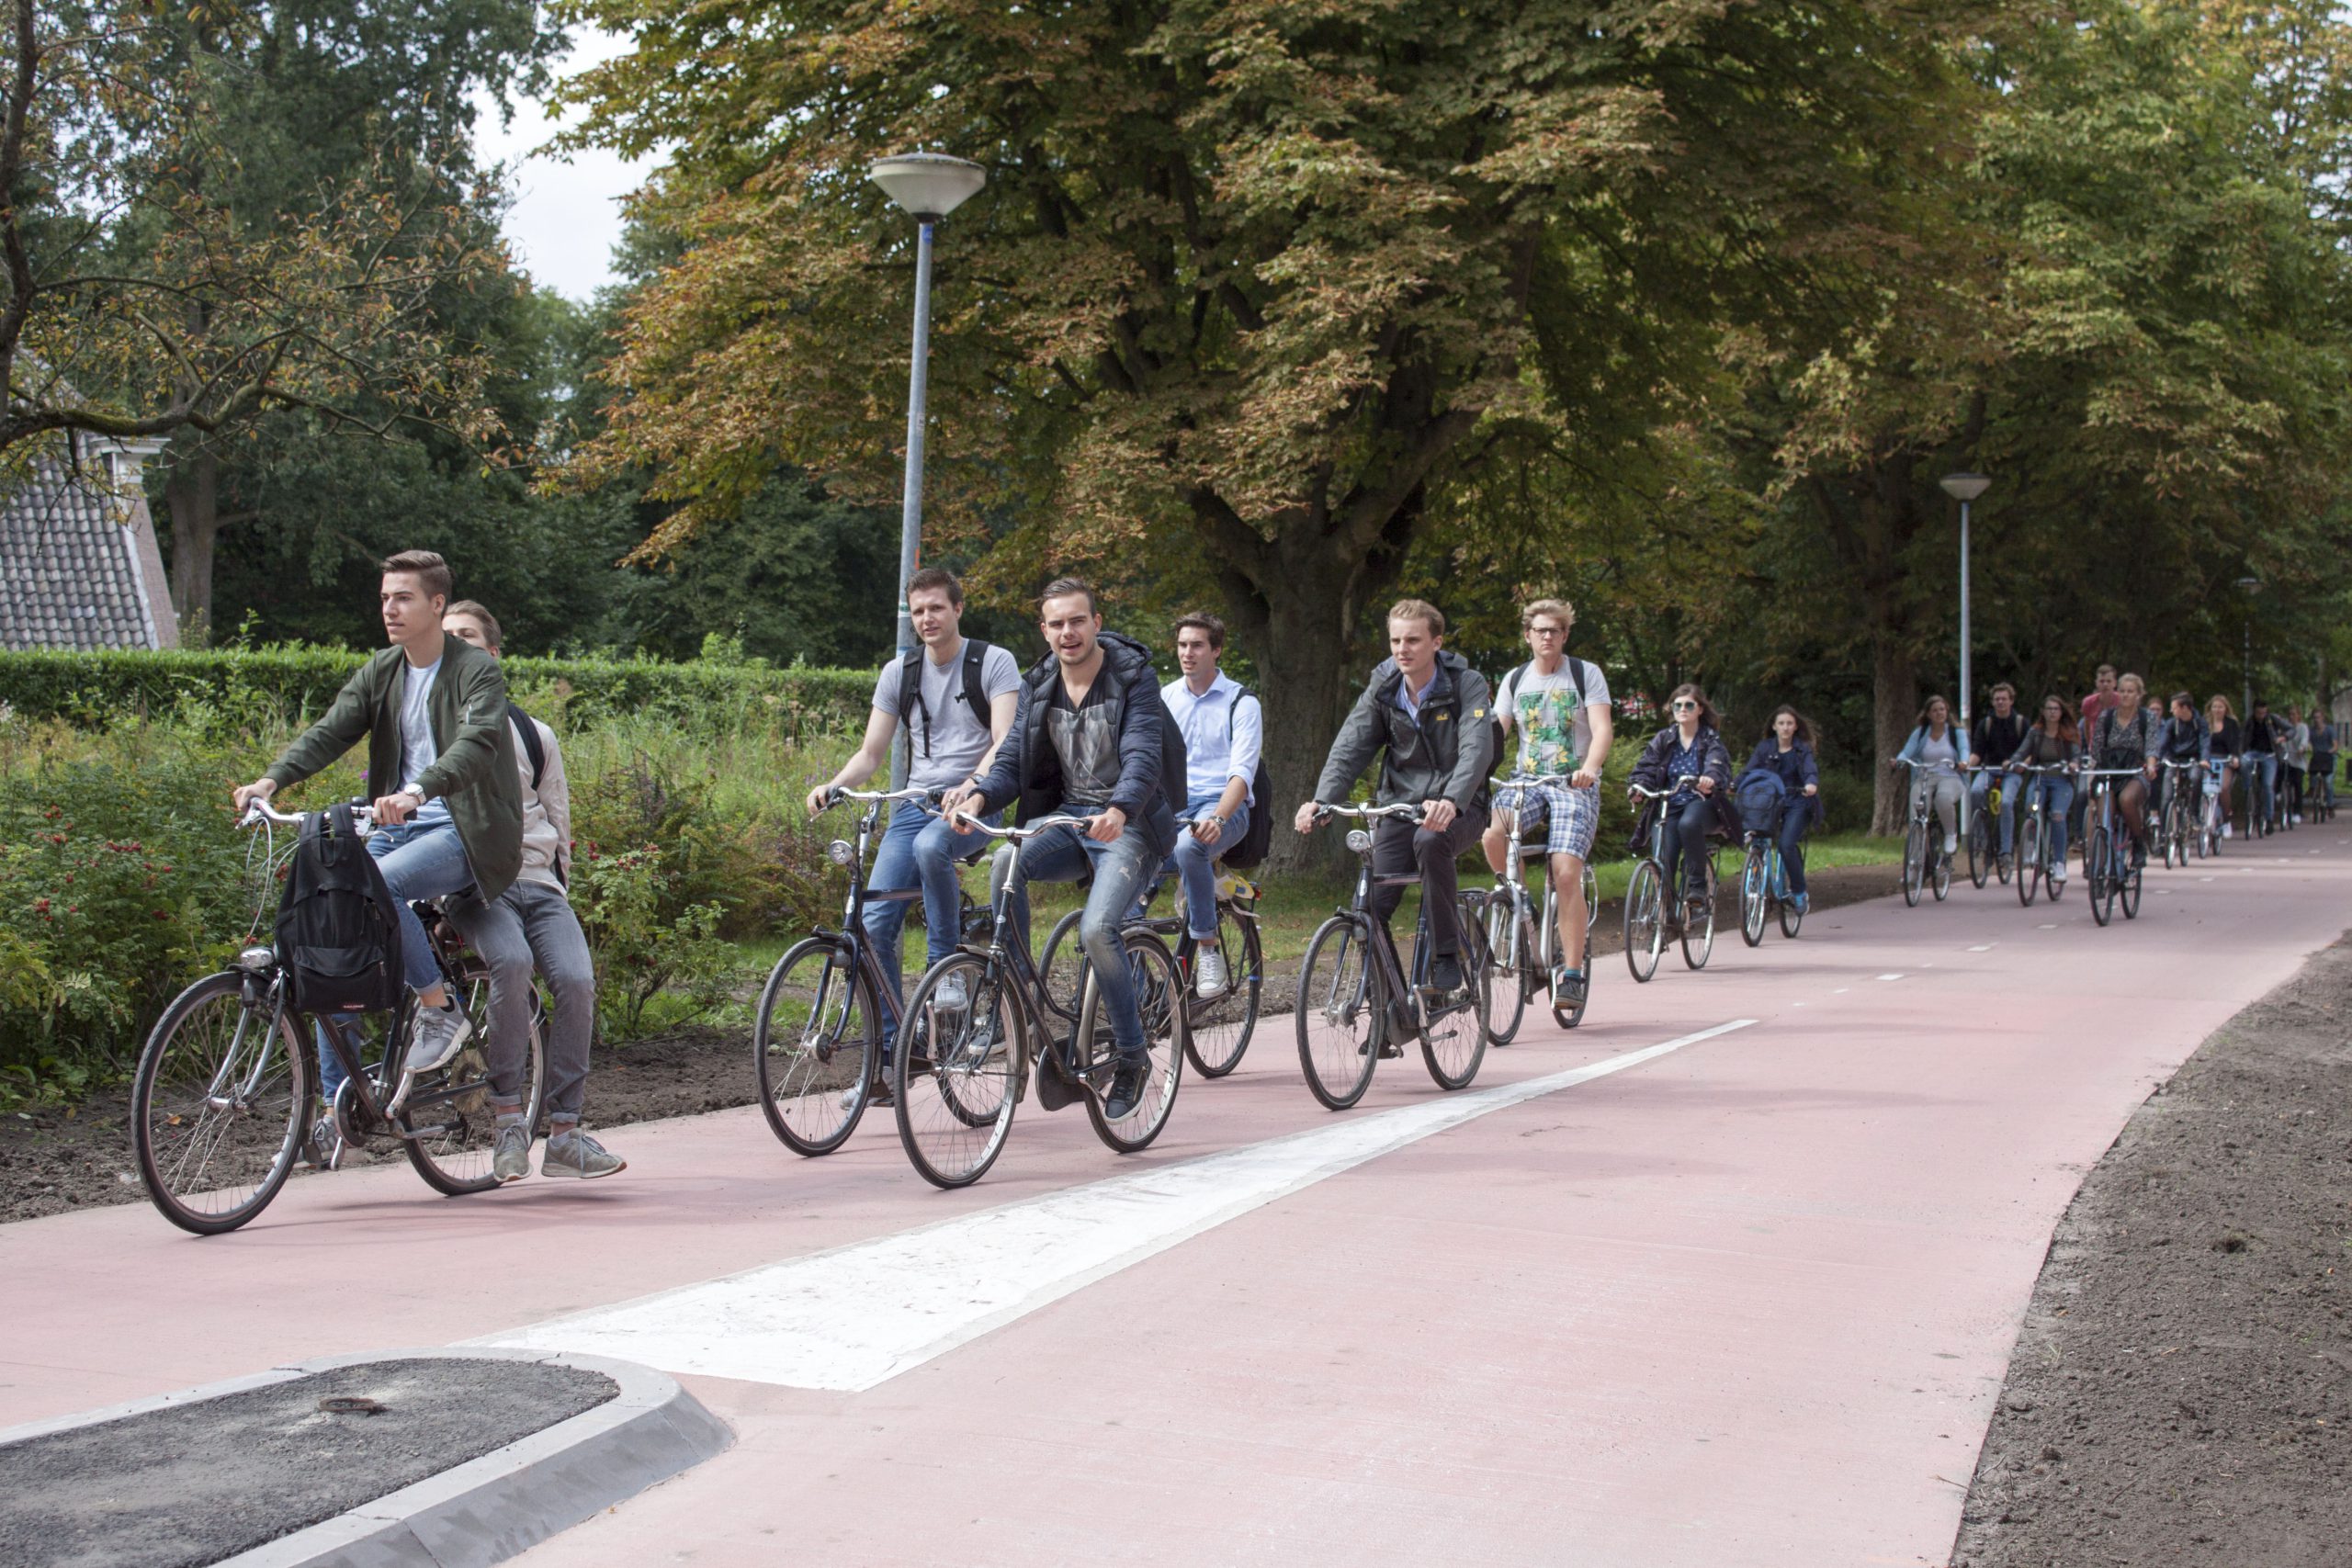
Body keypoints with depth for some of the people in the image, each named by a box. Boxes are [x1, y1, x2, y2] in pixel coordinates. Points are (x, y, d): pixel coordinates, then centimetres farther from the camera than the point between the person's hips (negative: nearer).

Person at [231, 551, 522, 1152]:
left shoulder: (476, 671, -8)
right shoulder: (379, 674, 11)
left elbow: (475, 743, -26)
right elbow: (330, 732, -1)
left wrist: (415, 793, -44)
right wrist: (271, 779, -20)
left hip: (465, 833, -6)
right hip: (398, 828, 7)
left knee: (377, 883, -33)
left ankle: (439, 1008, -14)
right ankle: (338, 1100, 1)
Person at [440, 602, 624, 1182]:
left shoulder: (533, 734, 20)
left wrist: (560, 889, 13)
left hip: (537, 881, 3)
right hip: (473, 883, -3)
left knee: (576, 979, -24)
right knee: (511, 963, -34)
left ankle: (564, 1134, -17)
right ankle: (508, 1118, -23)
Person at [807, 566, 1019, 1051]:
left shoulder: (994, 663, -2)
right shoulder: (898, 673, 11)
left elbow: (1005, 743, -13)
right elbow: (871, 753, 11)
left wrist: (969, 788, -31)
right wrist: (833, 786, -10)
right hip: (916, 804, 4)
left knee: (931, 846, -39)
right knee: (874, 925, -10)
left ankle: (946, 965, -19)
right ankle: (887, 1053, -1)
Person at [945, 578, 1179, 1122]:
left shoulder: (1134, 676, -8)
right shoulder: (1037, 687, 7)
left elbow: (1143, 757, -21)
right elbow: (1012, 761, 1)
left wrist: (1119, 810, -41)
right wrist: (978, 797, -22)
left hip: (1129, 823, -5)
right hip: (1066, 818, 5)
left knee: (1097, 929, -27)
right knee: (1004, 863, -27)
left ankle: (1132, 1055, -5)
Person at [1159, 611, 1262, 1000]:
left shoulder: (1242, 703, -1)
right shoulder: (1166, 698, 13)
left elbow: (1242, 773, -12)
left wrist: (1216, 818, -31)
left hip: (1225, 806, -4)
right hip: (1174, 803, 4)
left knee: (1188, 845, -39)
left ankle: (1208, 950, -28)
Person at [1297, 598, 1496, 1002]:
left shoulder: (1467, 685, -10)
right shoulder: (1382, 689, 2)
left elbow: (1477, 749, -26)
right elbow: (1349, 748, -8)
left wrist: (1450, 801, -45)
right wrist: (1321, 801, -27)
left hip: (1457, 808, -4)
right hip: (1399, 806, 4)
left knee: (1431, 839, -37)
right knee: (1373, 905, -12)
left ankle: (1447, 960, -26)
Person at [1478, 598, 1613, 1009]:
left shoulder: (1586, 674, 1)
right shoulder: (1514, 680, 12)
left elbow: (1602, 729, -10)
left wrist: (1590, 767, -31)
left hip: (1575, 787, -3)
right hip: (1527, 783, 3)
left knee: (1566, 874, -19)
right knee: (1492, 831, -30)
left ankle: (1572, 973, -10)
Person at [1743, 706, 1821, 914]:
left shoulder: (1803, 749, 1)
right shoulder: (1765, 748, 6)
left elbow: (1811, 770, -16)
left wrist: (1811, 784, -40)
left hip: (1797, 804, -4)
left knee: (1786, 844, -21)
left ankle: (1799, 893, -7)